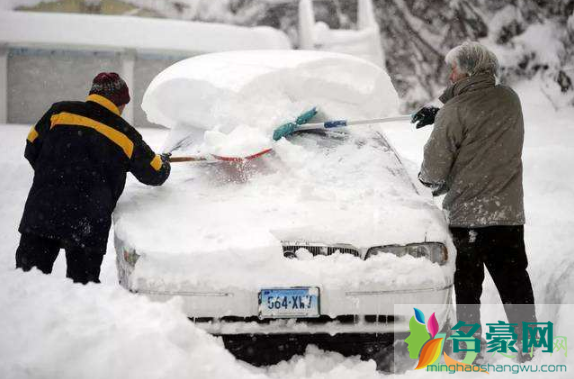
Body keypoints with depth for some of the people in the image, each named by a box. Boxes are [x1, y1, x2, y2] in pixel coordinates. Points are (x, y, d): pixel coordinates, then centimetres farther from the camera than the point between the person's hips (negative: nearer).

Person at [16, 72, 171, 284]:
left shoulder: (60, 112, 5)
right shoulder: (126, 135, 5)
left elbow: (32, 150, 13)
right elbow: (156, 173, 15)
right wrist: (164, 162, 39)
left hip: (42, 213, 1)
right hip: (89, 226, 0)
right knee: (83, 282, 7)